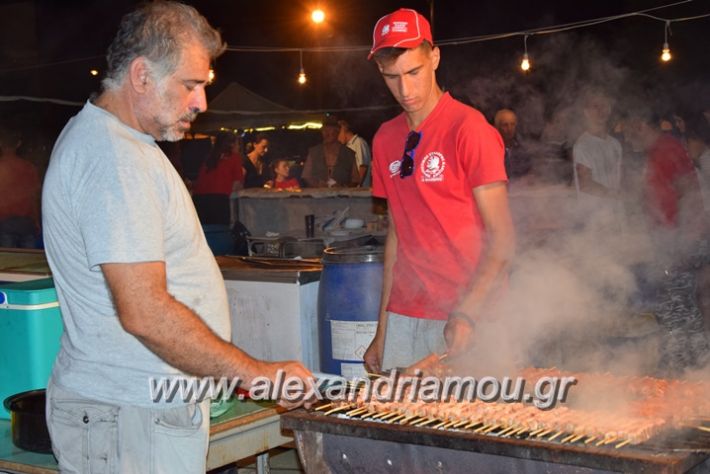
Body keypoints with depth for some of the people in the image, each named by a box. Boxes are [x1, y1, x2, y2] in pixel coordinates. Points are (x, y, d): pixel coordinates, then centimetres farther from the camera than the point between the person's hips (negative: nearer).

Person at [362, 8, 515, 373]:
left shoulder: (469, 128, -8)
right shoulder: (385, 139, 10)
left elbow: (502, 237, -11)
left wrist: (466, 315, -23)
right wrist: (382, 331, 13)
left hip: (465, 320, -5)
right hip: (404, 320, 5)